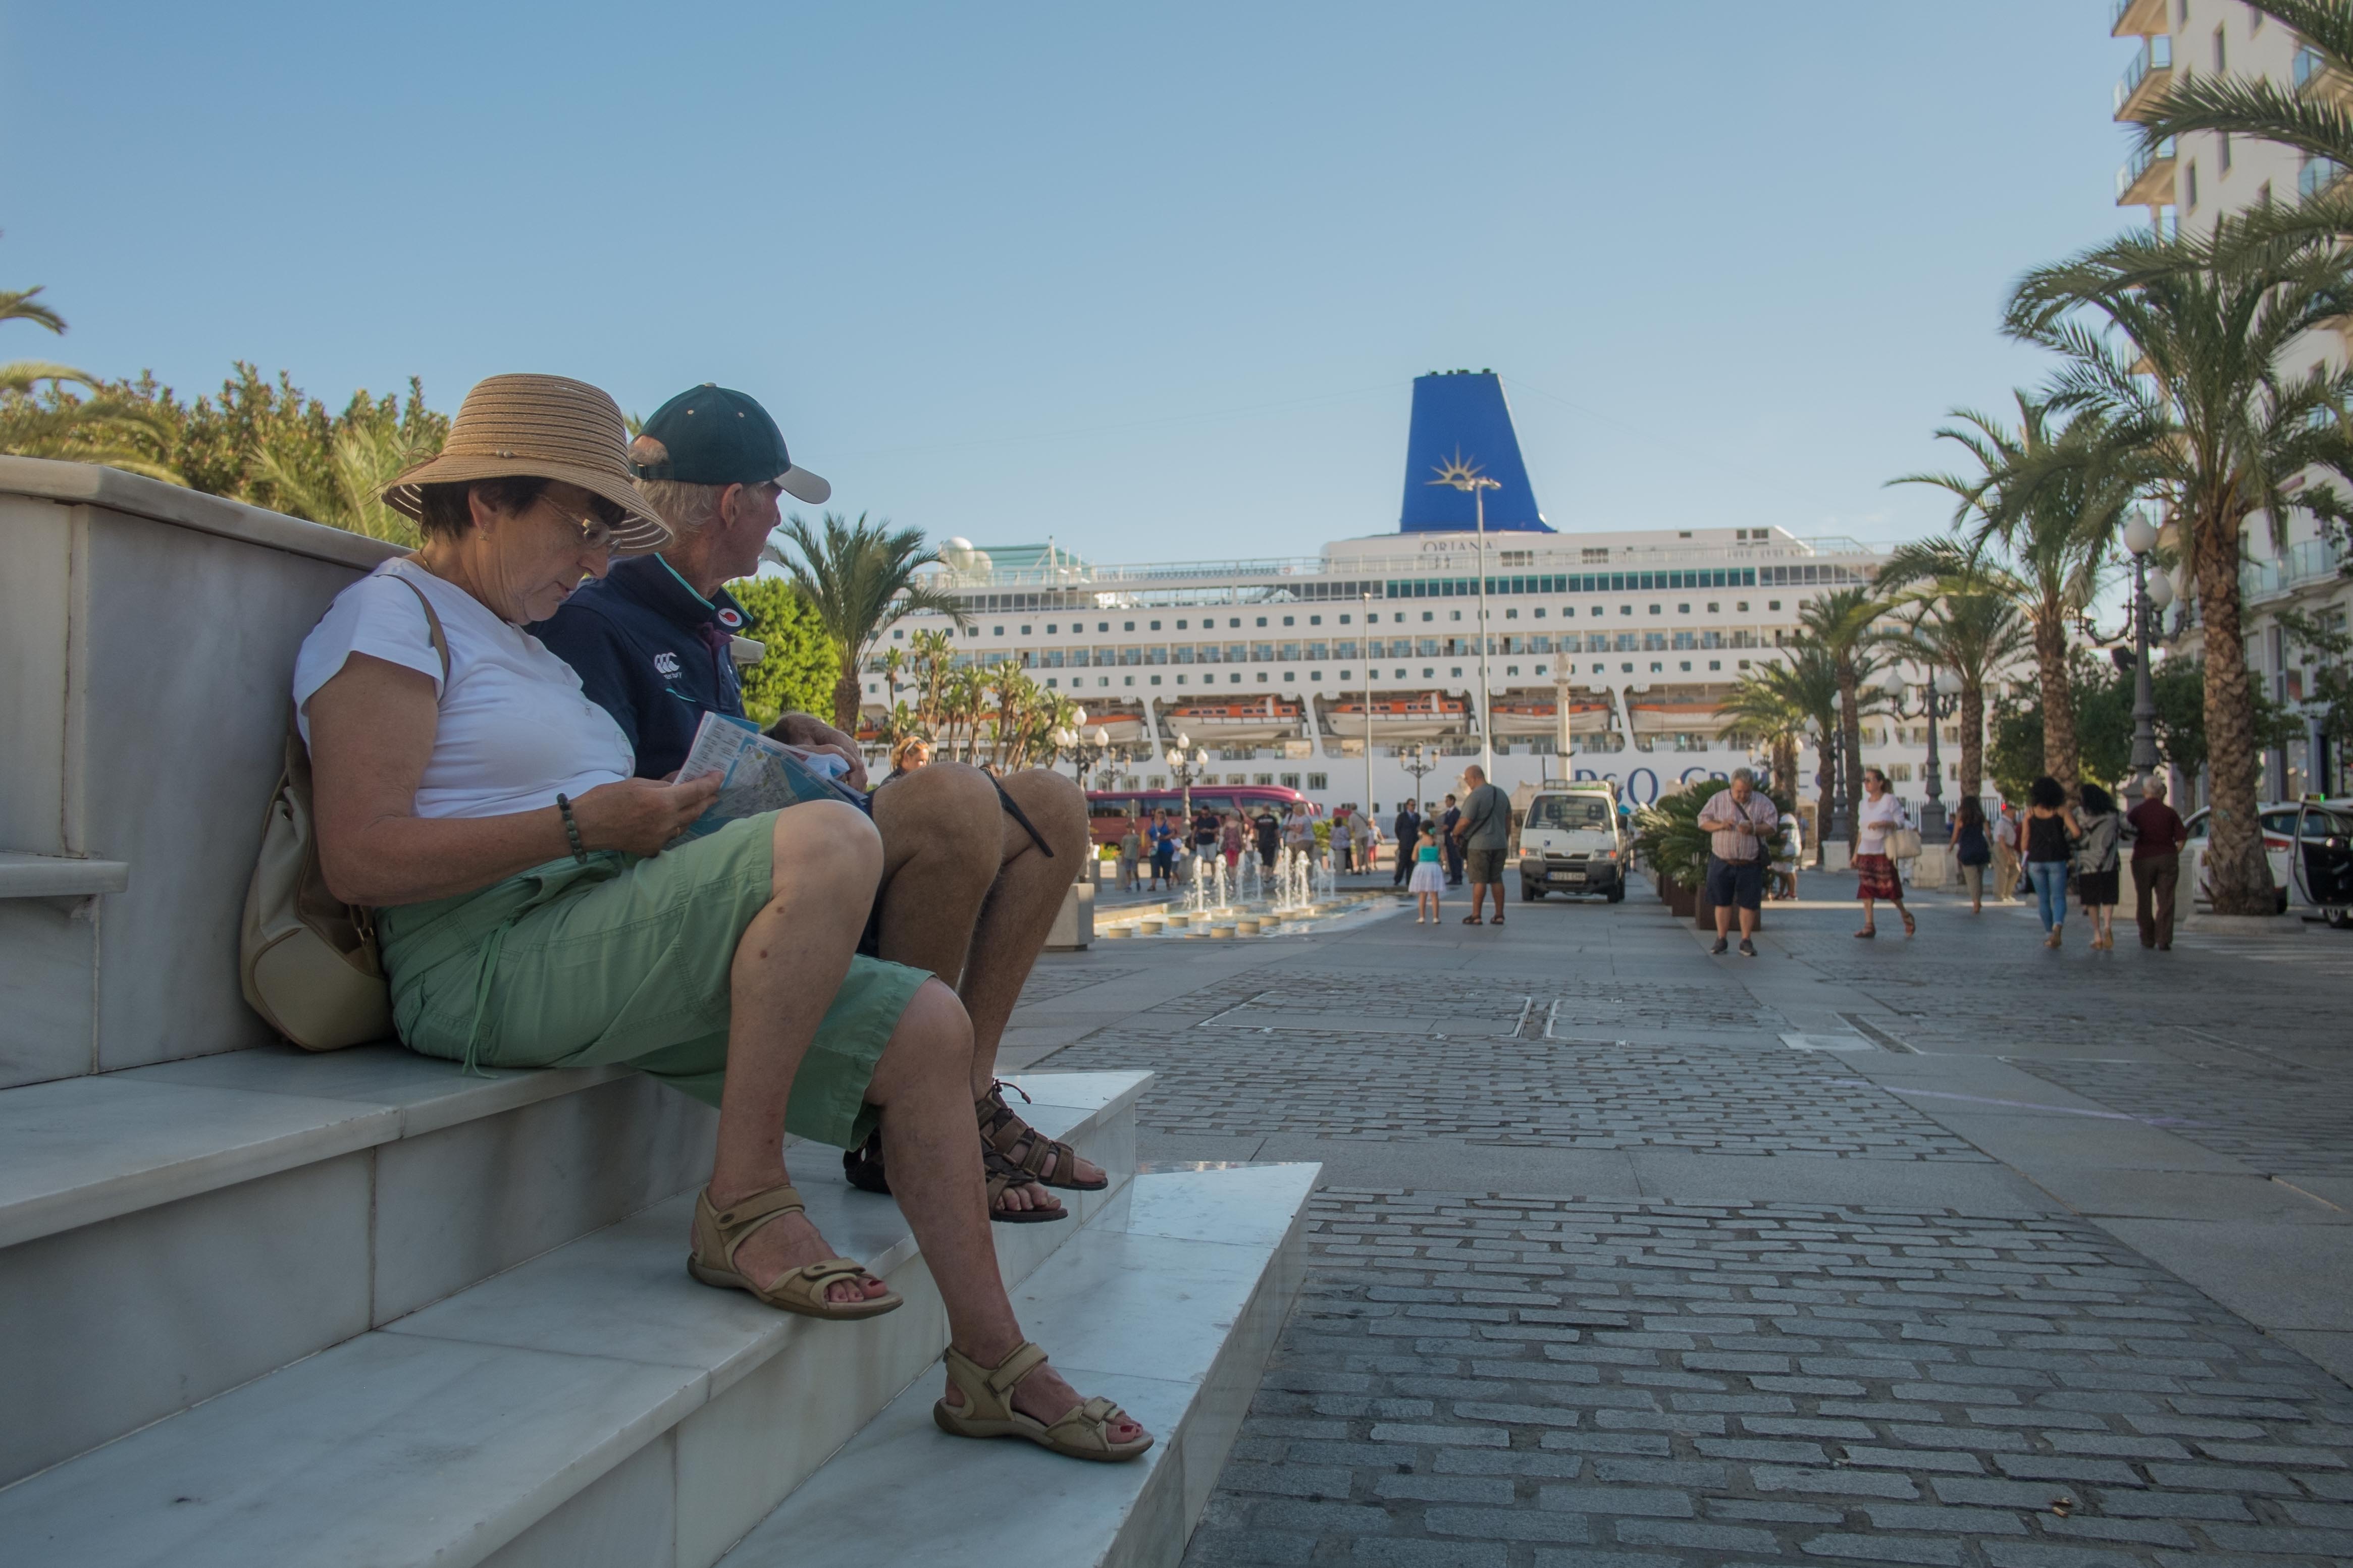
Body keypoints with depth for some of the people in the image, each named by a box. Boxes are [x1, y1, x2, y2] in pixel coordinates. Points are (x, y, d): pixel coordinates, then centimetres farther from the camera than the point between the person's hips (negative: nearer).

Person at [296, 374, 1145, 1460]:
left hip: (603, 954, 9)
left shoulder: (514, 639, 28)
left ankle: (990, 1364, 0)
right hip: (493, 963, -9)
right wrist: (587, 822, -17)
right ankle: (744, 1199, -19)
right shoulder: (389, 617, -3)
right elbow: (360, 860, -15)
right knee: (831, 842, -32)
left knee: (926, 1028, -6)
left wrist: (658, 814, 7)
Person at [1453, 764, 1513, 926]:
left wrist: (1455, 833, -1)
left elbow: (1465, 822, -19)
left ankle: (1476, 915, 1)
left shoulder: (1475, 796, -15)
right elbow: (1508, 820, 15)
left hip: (1479, 845, -7)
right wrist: (1506, 840, 23)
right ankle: (1499, 915, 11)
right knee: (1497, 880, 11)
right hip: (1499, 844, 7)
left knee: (1479, 881, -3)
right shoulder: (1501, 794, 10)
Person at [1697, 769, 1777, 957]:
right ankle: (1722, 939, 15)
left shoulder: (1763, 803, 1)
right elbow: (1703, 821, 4)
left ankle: (1746, 941, 12)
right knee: (1722, 901, 6)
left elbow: (1772, 826, -2)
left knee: (1748, 903, 2)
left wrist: (1754, 829, -21)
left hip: (1750, 864, 0)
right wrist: (1720, 825, -15)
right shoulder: (1718, 800, 3)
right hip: (1722, 862, 0)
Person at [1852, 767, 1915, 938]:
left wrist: (1882, 823, -22)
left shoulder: (1890, 800, -3)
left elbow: (1900, 823, -6)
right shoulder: (1864, 803, 12)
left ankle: (1906, 916, 22)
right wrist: (1856, 852, 14)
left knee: (1889, 887, -2)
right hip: (1865, 852, 5)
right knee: (1866, 889, -3)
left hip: (1884, 852, -5)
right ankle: (1869, 926, -3)